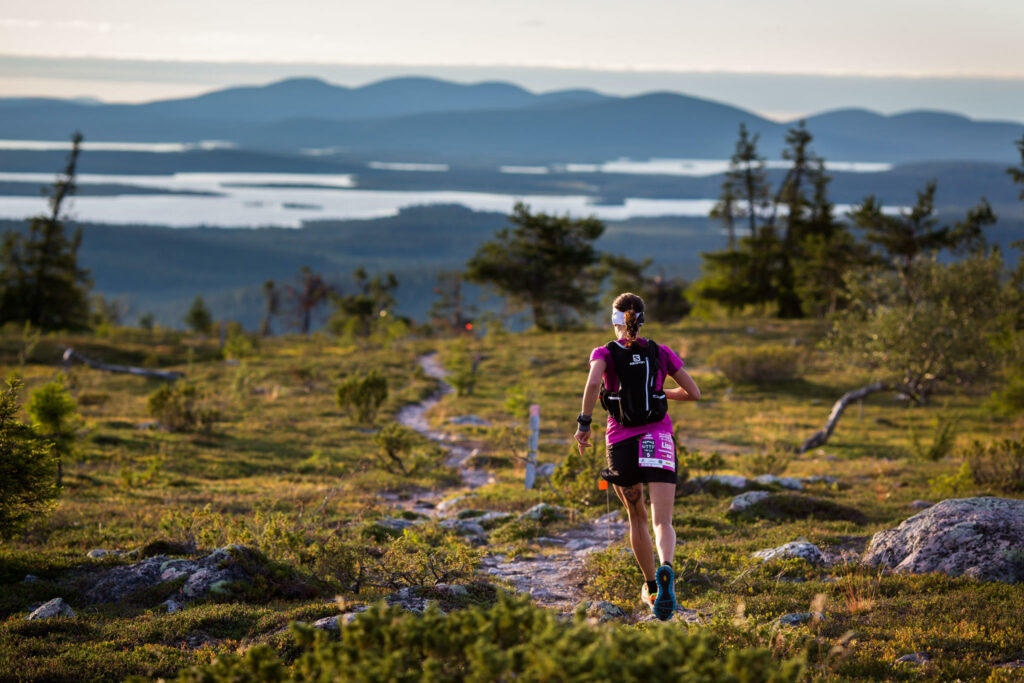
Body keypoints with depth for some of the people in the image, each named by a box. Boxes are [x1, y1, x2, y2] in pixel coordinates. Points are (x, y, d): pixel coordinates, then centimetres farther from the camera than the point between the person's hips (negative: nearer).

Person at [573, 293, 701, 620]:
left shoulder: (604, 353, 4)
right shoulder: (661, 353, 10)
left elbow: (593, 383, -18)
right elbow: (694, 393, 12)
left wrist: (584, 423, -10)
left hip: (621, 441, 0)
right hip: (659, 439, 0)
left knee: (636, 518, 22)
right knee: (662, 522, -12)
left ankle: (650, 587, 32)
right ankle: (666, 570, -43)